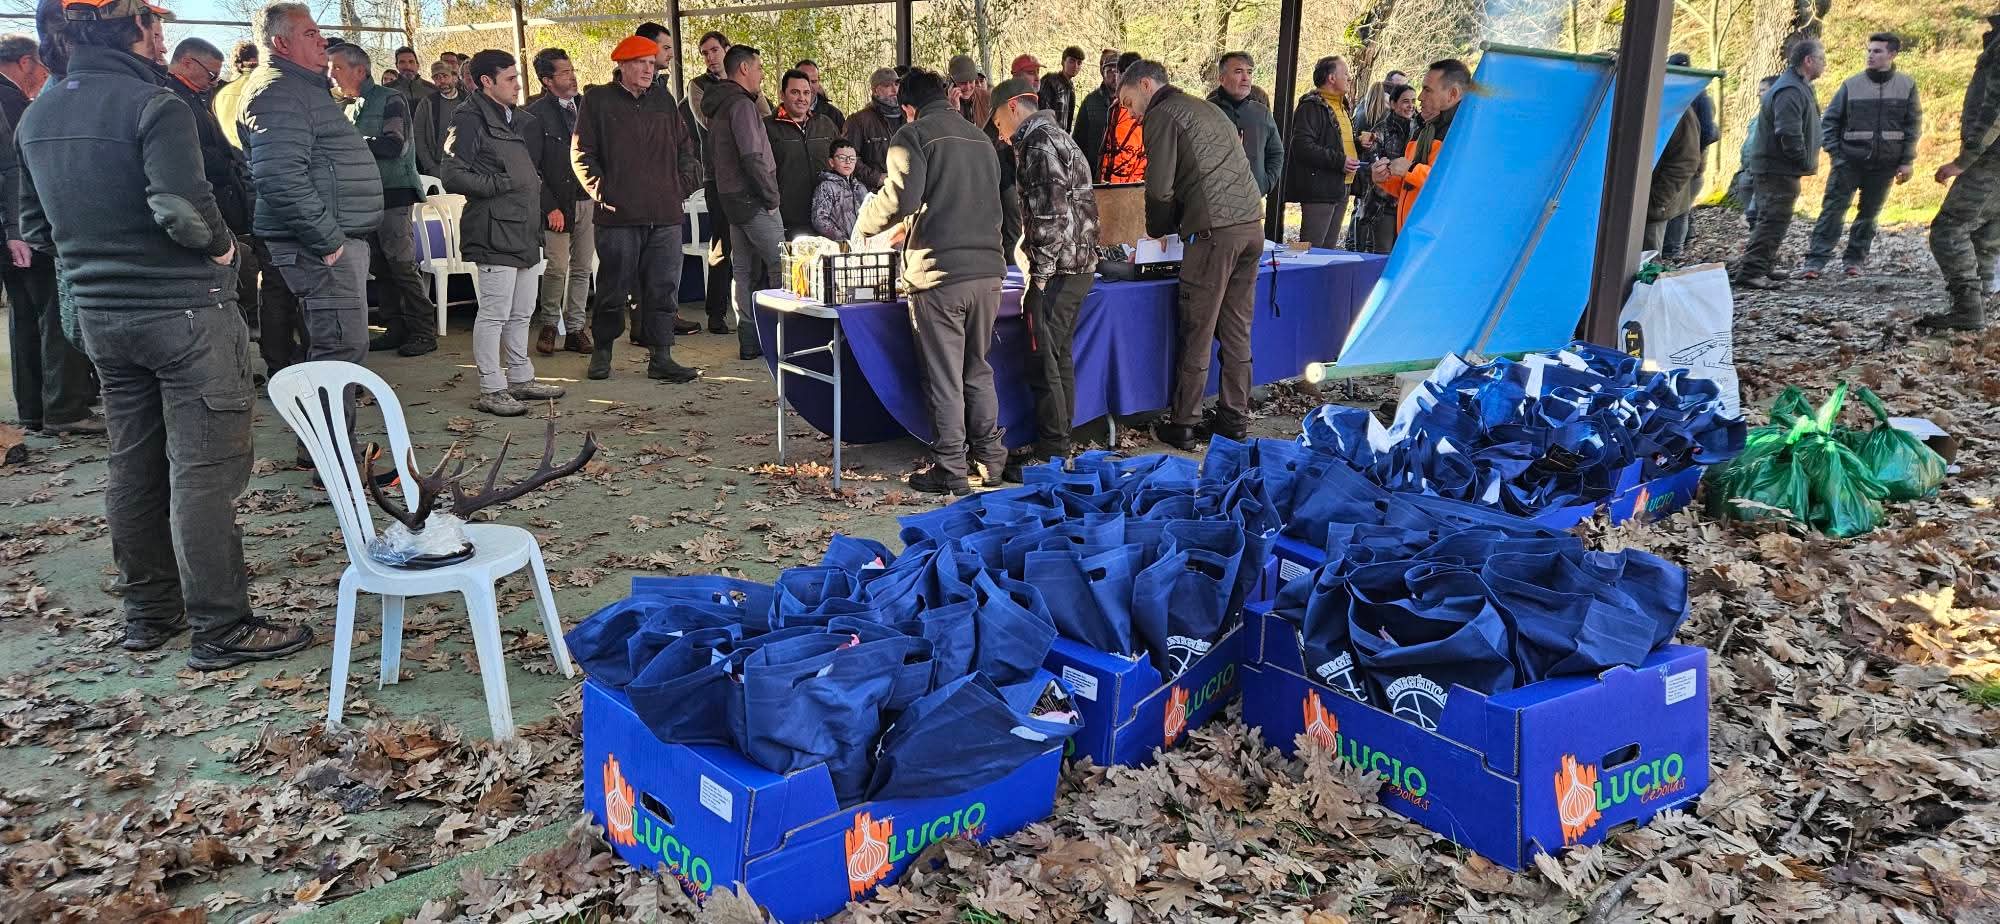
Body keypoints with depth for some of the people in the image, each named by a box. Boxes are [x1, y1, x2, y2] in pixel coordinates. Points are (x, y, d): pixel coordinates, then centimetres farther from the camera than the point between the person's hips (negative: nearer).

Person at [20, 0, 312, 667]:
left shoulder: (37, 116, 9)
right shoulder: (154, 106, -16)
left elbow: (34, 225, 15)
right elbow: (181, 207, -28)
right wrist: (221, 244, -10)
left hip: (100, 312, 8)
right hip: (183, 309, -8)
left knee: (133, 467, 16)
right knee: (202, 472, -3)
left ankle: (150, 612, 27)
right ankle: (220, 628, 2)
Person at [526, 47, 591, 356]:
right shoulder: (536, 113, -5)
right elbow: (532, 167, -6)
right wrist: (550, 207, -11)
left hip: (589, 200, 5)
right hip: (558, 202, -5)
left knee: (582, 269, 7)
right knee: (558, 267, -8)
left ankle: (576, 329, 15)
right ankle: (548, 325, 11)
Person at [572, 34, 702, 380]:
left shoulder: (664, 101, 16)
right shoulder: (597, 100, 3)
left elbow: (684, 145, 23)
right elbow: (581, 153, 1)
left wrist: (682, 184, 11)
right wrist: (600, 191, -6)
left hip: (665, 215, 4)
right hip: (619, 215, -3)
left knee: (663, 289, 3)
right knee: (613, 289, 4)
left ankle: (661, 358, 8)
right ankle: (601, 352, 20)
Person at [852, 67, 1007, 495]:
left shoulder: (914, 135, -3)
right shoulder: (979, 138, 17)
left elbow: (899, 198, -16)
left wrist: (863, 226, 3)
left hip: (939, 272, -6)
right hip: (988, 270, 6)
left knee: (944, 379, 1)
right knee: (979, 370, 18)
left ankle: (951, 471, 6)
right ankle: (990, 457, 23)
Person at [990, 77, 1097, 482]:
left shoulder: (1037, 143, -12)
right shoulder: (1056, 136, 20)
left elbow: (1050, 214, -20)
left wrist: (1040, 274, -17)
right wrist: (1031, 255, 23)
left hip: (1057, 268, -10)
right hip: (1080, 265, 10)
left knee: (1043, 362, -6)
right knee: (1060, 357, 15)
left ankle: (1052, 453, -1)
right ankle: (1059, 443, 23)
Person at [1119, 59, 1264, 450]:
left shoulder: (1162, 114, 0)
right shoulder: (1206, 108, 26)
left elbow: (1160, 189, -8)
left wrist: (1158, 232, 10)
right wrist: (1175, 225, 24)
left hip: (1214, 230, -8)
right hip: (1252, 224, 8)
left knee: (1197, 332, -1)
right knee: (1237, 331, 12)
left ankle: (1183, 425, 5)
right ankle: (1235, 418, 18)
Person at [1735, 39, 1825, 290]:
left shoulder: (1799, 87, 17)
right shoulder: (1790, 91, -19)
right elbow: (1789, 134, -26)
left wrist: (1808, 161, 16)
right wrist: (1806, 162, -16)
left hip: (1775, 166, 11)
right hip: (1778, 167, -11)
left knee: (1773, 219, 17)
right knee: (1774, 219, -12)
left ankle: (1764, 266, 26)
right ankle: (1750, 271, -14)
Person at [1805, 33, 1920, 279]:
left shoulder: (1907, 85, 1)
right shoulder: (1852, 85, 0)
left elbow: (1914, 125, 3)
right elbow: (1830, 119, 5)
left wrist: (1907, 161, -2)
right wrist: (1834, 152, -5)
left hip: (1885, 163, 1)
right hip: (1850, 159, -1)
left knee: (1870, 213, 7)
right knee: (1833, 208, -9)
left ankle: (1855, 259, 16)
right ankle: (1816, 259, -10)